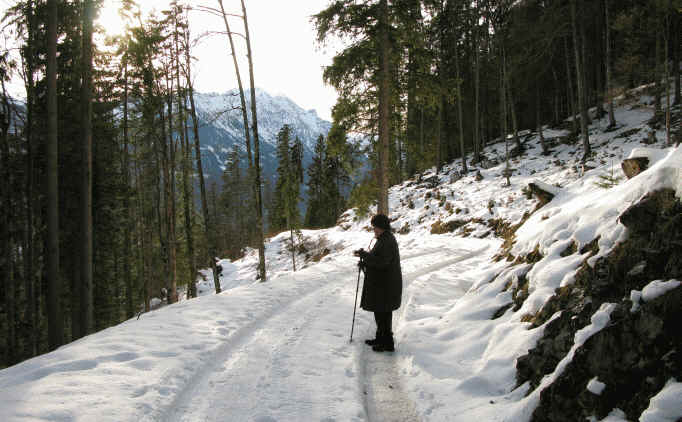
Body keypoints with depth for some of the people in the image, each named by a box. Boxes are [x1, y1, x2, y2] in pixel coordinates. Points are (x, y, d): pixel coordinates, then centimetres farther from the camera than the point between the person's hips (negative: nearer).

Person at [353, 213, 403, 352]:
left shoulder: (387, 241, -20)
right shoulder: (384, 239, 14)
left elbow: (381, 261, -28)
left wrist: (364, 255, -21)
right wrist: (365, 263, 8)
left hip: (385, 285, -11)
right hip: (380, 283, 11)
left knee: (382, 313, -4)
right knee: (380, 312, 19)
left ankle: (388, 343, 3)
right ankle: (381, 338, 30)